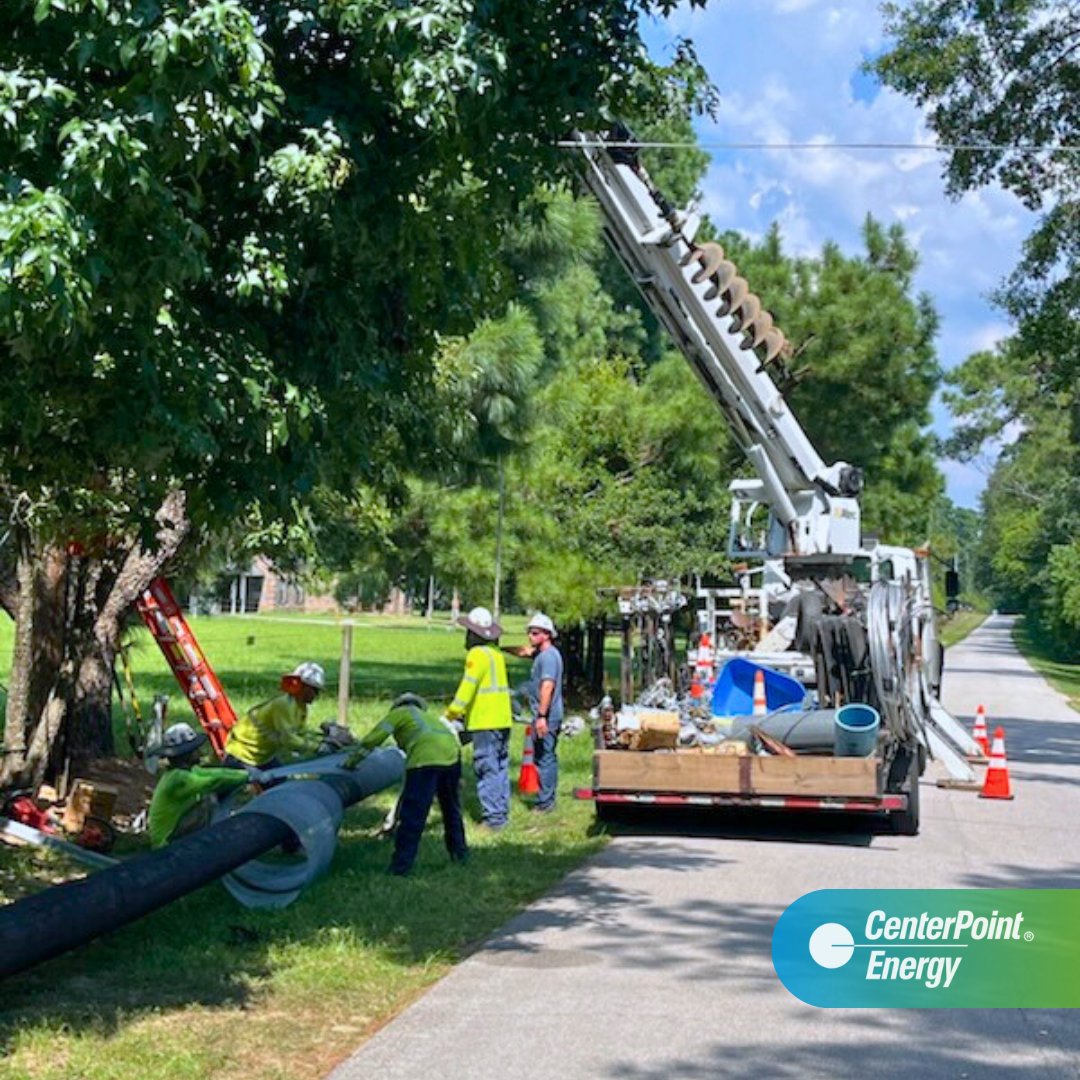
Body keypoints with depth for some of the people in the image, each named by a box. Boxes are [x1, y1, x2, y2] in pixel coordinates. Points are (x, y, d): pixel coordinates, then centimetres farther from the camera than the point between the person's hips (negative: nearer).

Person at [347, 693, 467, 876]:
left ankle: (401, 865, -3)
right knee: (452, 809, 26)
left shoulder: (400, 713, 22)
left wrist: (352, 760, 24)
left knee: (412, 815, -3)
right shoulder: (428, 717, 39)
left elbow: (374, 737, 15)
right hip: (452, 753, 6)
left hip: (425, 758, -6)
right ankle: (460, 852, 36)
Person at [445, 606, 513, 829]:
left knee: (486, 769, -6)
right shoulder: (497, 654, 15)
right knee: (500, 767, 13)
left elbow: (467, 688, -18)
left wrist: (450, 715, -14)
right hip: (502, 719, 9)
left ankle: (492, 815, -7)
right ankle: (502, 811, 17)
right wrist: (464, 712, 19)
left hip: (484, 722, -9)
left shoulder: (477, 654, -12)